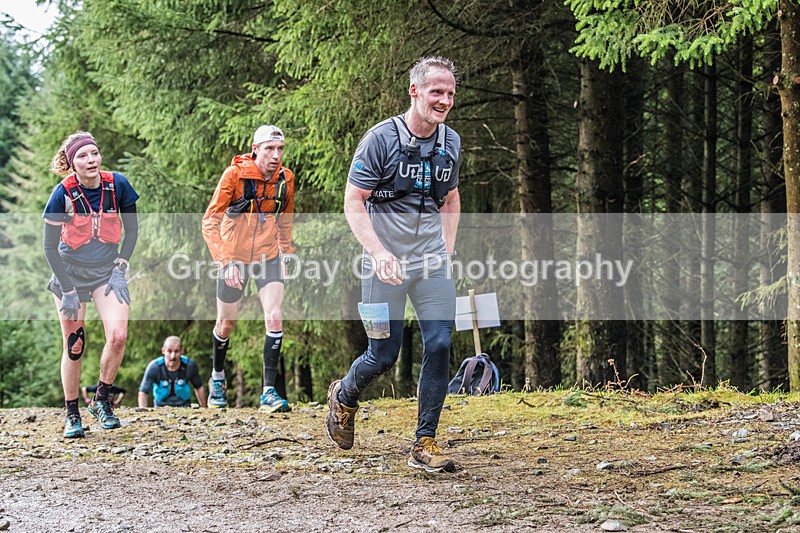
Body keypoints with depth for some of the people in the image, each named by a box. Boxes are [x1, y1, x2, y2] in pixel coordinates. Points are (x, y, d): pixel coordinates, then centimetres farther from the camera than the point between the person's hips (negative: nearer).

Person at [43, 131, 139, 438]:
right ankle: (72, 414, 15)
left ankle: (101, 401, 5)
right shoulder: (63, 194, -17)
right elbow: (50, 247, -9)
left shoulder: (117, 185, -11)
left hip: (107, 271, 2)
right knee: (74, 346, -1)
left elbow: (132, 229, 4)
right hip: (70, 272, -2)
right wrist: (68, 291, -12)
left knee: (118, 335, -16)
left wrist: (119, 269, -4)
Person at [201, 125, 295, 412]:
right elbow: (210, 221, -16)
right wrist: (226, 262, -24)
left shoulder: (285, 178, -4)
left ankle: (269, 392, -13)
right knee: (226, 324, 12)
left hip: (268, 256, 2)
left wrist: (287, 253, 13)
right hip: (235, 256, -2)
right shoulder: (235, 174, -17)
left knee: (274, 319, -16)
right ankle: (217, 377, 39)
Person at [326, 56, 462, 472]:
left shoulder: (450, 142, 6)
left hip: (432, 263, 4)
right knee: (383, 355, 0)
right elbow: (353, 203, -11)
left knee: (439, 346, -8)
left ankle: (424, 445, 1)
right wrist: (378, 252, -23)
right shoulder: (380, 139, -11)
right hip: (386, 264, -4)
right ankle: (343, 396, 33)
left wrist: (447, 251, 11)